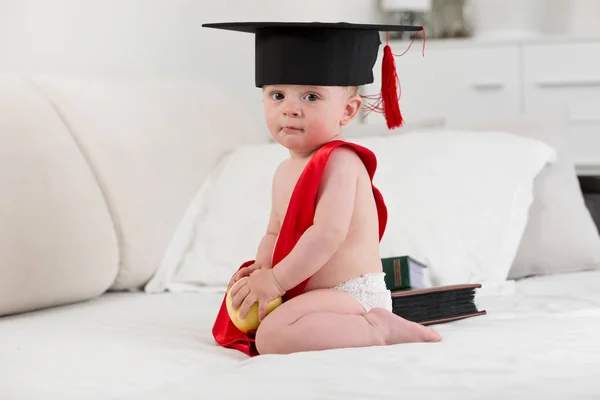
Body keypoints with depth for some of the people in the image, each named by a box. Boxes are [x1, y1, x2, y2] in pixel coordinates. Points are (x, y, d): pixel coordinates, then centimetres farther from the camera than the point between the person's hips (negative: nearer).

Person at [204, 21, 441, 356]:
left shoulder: (340, 162, -16)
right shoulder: (286, 172, 15)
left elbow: (328, 233, -26)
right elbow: (275, 234, 22)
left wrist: (276, 280, -23)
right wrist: (262, 267, 0)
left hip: (350, 292, -11)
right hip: (308, 292, 11)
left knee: (273, 336, -29)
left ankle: (378, 330, -17)